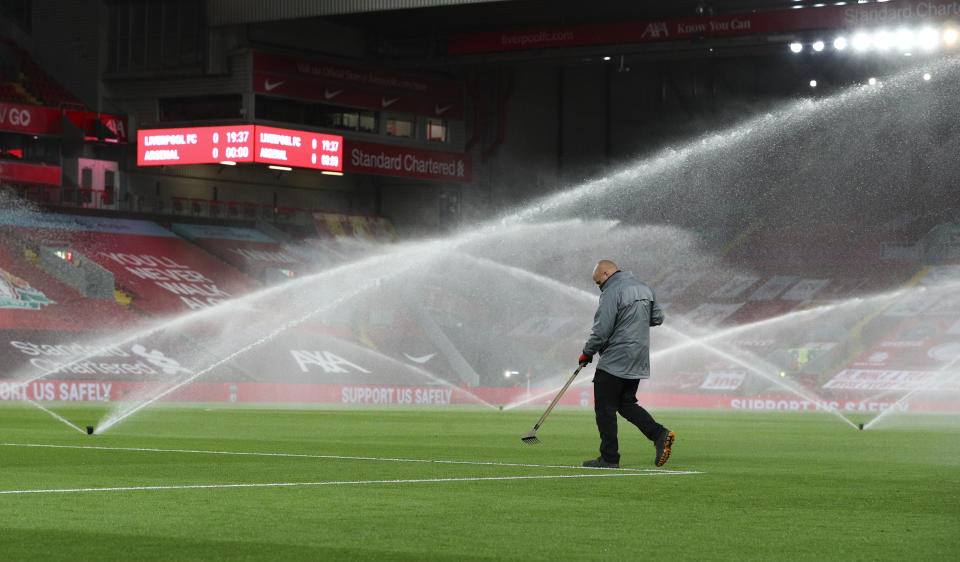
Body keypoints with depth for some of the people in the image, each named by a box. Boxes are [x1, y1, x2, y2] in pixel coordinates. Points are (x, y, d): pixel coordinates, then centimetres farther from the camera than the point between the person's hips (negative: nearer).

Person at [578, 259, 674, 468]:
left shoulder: (612, 292, -15)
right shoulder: (643, 288, 12)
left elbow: (601, 331, -18)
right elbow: (657, 318, 19)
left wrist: (586, 353, -4)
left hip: (615, 362, -9)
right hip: (638, 362, 9)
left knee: (605, 408, -1)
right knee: (627, 404, 16)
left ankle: (609, 457, 0)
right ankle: (659, 434, -2)